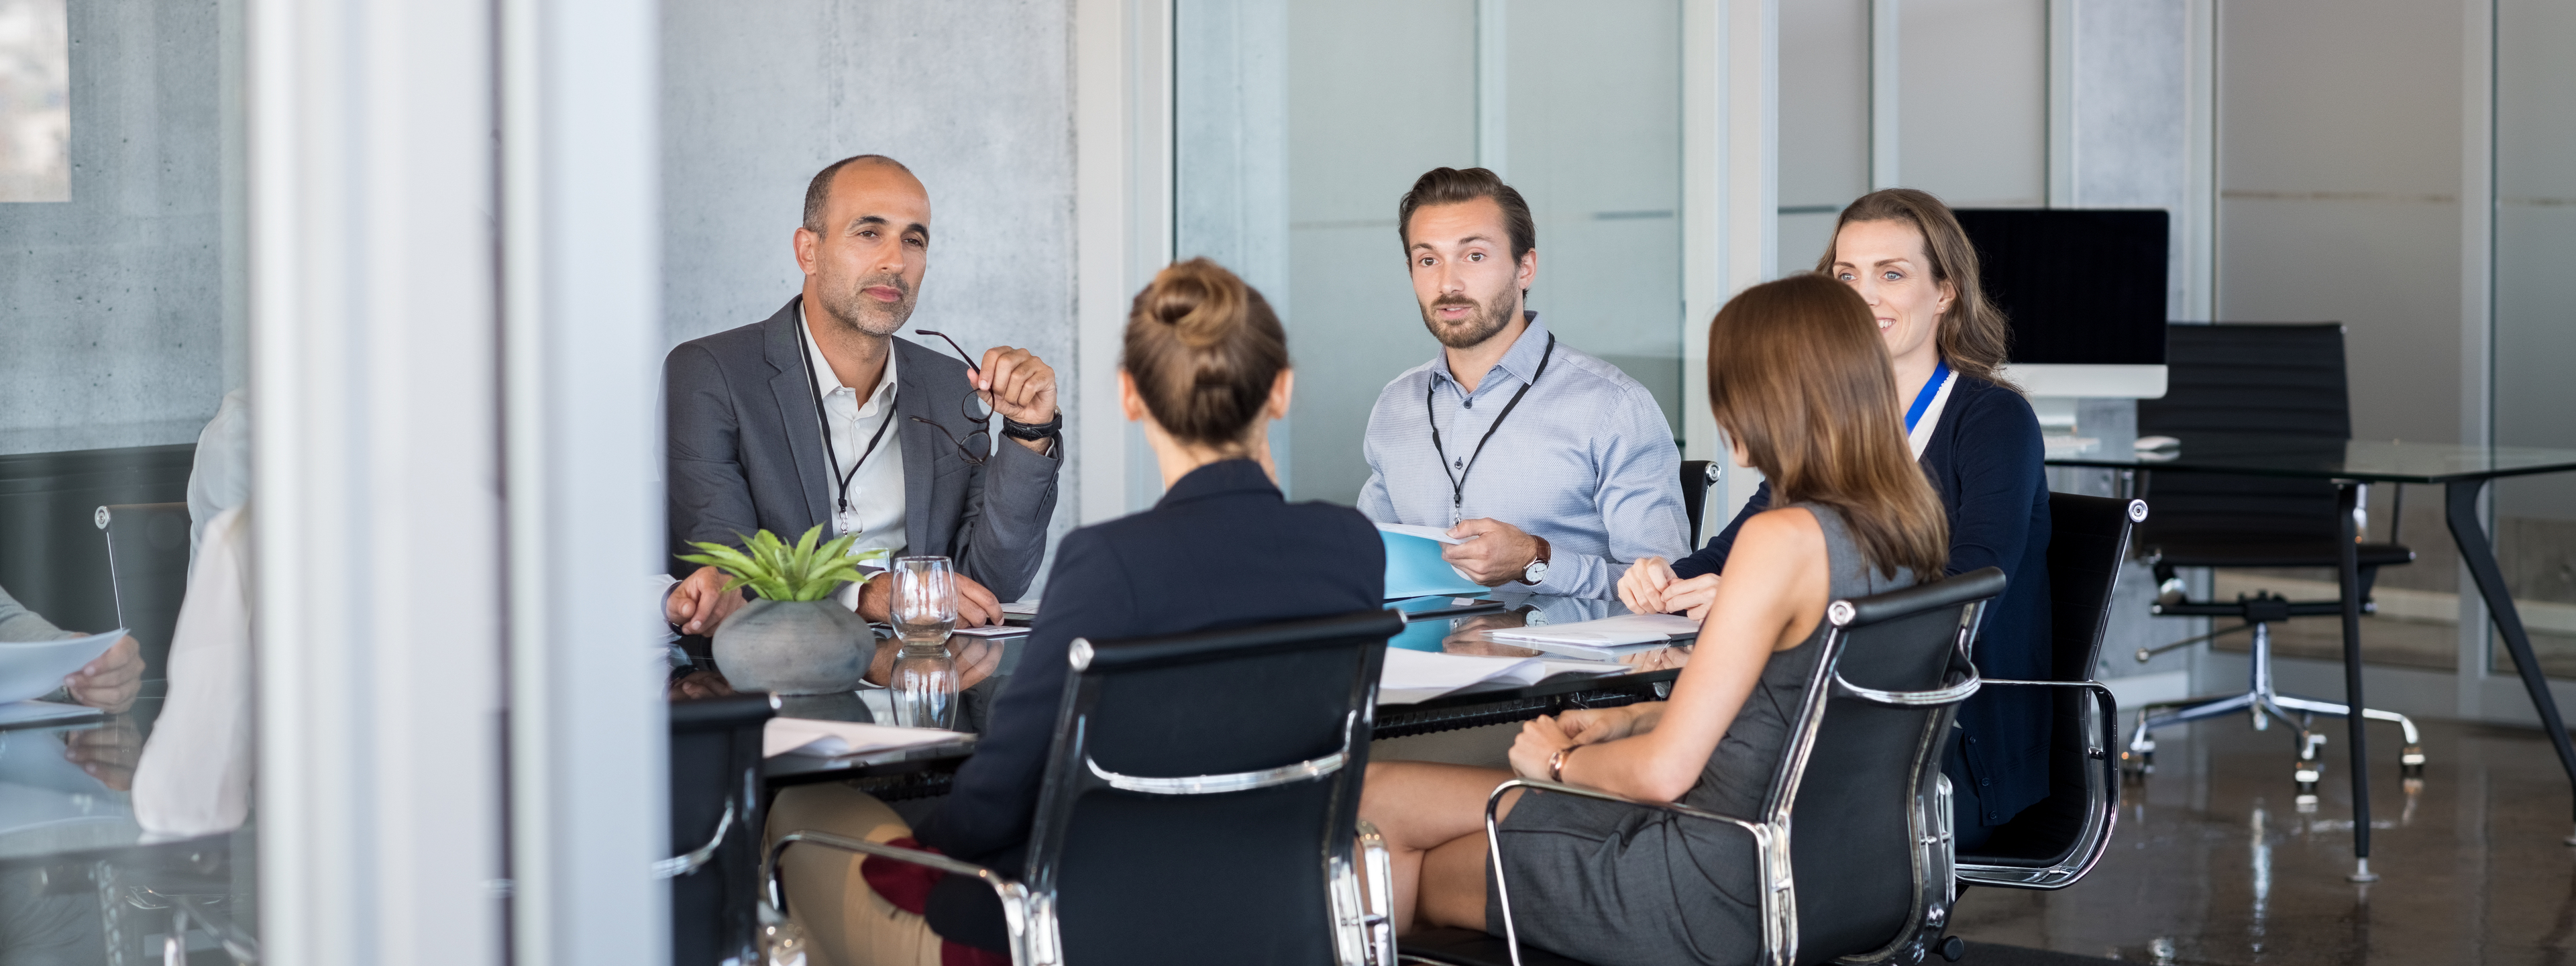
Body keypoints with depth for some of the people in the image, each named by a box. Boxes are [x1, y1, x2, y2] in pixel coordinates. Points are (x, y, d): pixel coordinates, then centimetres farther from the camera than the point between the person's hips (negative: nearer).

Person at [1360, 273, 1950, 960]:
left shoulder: (1783, 538, -24)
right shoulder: (1907, 529, 3)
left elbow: (1664, 770, -22)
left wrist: (1561, 761, -2)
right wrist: (1632, 718, 15)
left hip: (1719, 901, -9)